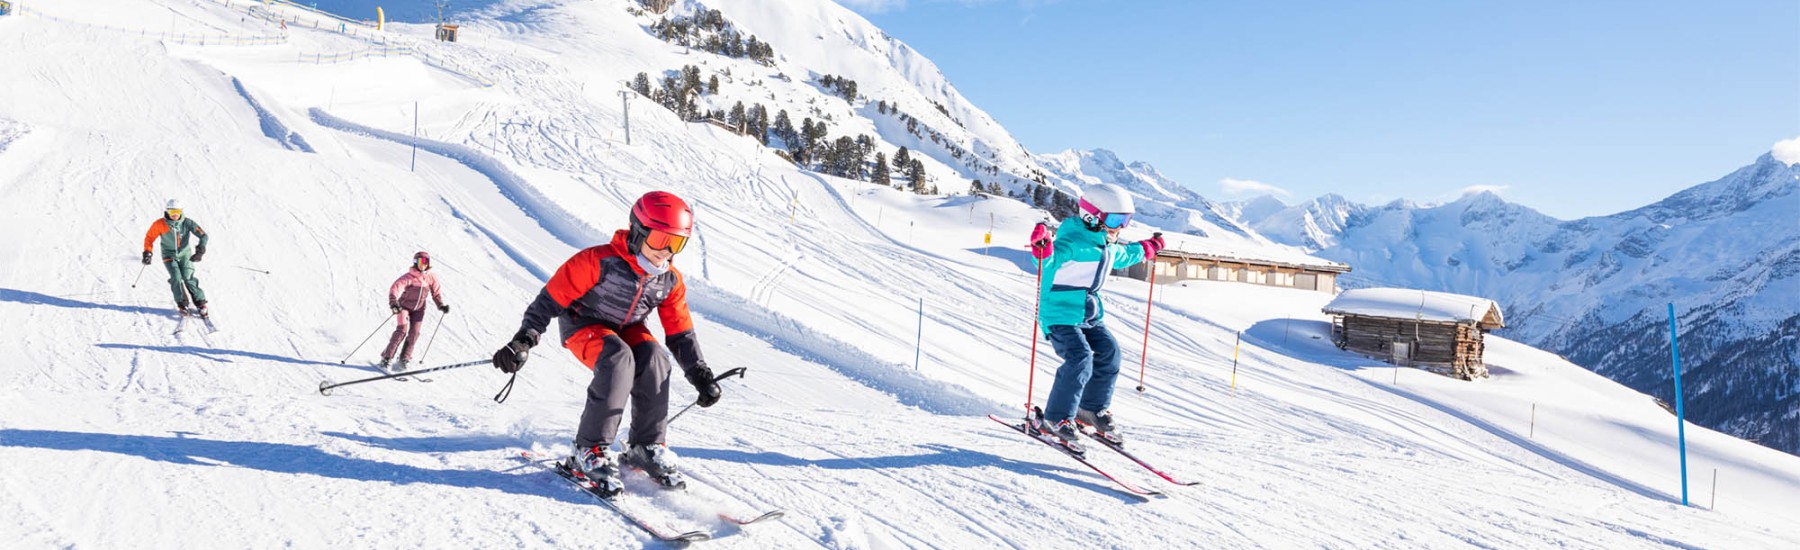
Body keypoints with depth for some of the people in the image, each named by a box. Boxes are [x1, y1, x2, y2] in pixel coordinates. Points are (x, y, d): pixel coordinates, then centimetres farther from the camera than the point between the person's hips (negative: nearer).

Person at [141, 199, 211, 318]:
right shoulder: (160, 224, -13)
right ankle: (182, 305, -5)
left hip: (184, 255, 0)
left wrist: (200, 250, -32)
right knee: (176, 278, -17)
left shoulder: (187, 222, -15)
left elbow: (203, 235, -19)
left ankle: (201, 303, -2)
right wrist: (147, 252, -5)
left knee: (188, 279, -12)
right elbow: (149, 237, 2)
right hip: (169, 256, 0)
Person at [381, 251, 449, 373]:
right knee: (402, 330, -17)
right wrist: (393, 303, -50)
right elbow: (395, 288, -34)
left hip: (419, 308, 4)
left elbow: (436, 292, 5)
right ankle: (386, 358, -10)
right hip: (404, 307, -4)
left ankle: (404, 359, 4)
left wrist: (441, 305, -8)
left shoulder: (431, 278, -8)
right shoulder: (408, 277, -23)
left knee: (414, 333, -5)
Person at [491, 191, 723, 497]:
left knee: (654, 358, -27)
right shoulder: (599, 261, -25)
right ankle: (590, 452, -26)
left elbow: (681, 334, -2)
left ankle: (648, 448, -15)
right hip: (584, 325, -5)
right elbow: (551, 299, -21)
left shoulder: (671, 281, -9)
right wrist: (524, 340, -31)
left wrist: (702, 377, -10)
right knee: (619, 359, -35)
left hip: (627, 330, 5)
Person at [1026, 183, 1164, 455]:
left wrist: (1147, 248, 48)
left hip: (1089, 313, 10)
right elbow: (1050, 262, -36)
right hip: (1060, 313, -10)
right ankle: (1054, 421, -12)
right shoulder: (1072, 243, -19)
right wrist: (1043, 248, -57)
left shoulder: (1108, 248, 13)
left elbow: (1124, 255, 37)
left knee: (1108, 353, 6)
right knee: (1080, 360, -21)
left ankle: (1092, 409, 24)